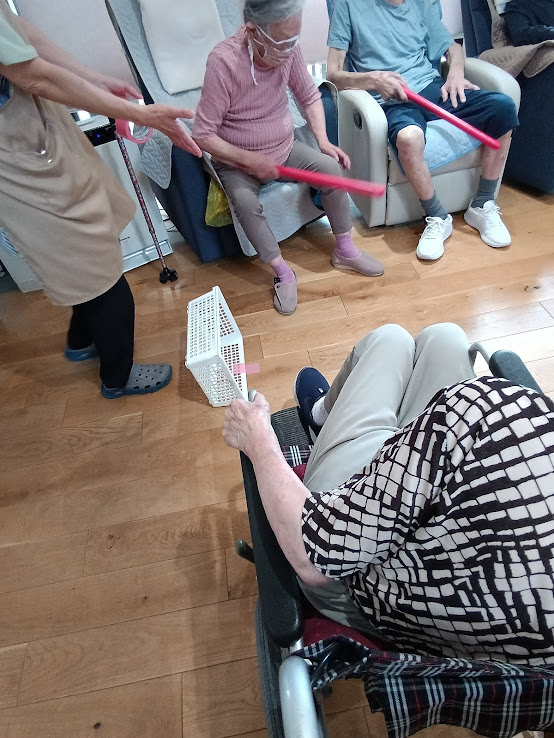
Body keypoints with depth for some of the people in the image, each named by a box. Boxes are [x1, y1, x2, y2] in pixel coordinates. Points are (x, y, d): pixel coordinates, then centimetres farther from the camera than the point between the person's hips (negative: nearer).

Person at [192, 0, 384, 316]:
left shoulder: (288, 48, -12)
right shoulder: (224, 61, -26)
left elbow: (310, 96, 5)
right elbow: (203, 135, -22)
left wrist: (323, 140, -9)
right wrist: (250, 160, -29)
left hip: (286, 148, 4)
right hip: (238, 161, -4)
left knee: (331, 167, -17)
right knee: (245, 201, -34)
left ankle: (345, 251, -1)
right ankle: (283, 272, -17)